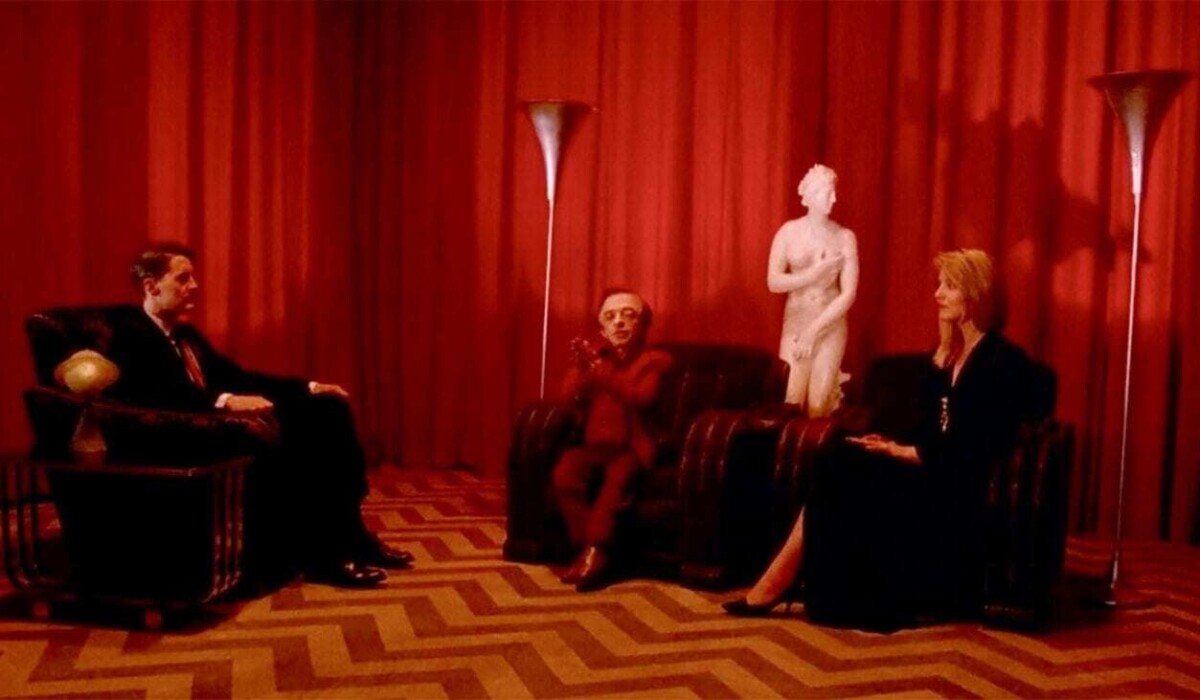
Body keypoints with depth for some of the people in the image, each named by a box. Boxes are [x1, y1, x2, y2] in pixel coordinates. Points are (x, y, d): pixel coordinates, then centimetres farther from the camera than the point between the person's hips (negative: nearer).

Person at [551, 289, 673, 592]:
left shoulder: (654, 360, 7)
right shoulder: (595, 354, 19)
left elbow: (641, 398, -13)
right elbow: (569, 396, 6)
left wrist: (601, 373, -26)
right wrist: (582, 366, -14)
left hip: (631, 447, -3)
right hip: (595, 444, 3)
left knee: (618, 476, -35)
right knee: (565, 471, -28)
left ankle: (595, 552, -34)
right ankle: (586, 550, -26)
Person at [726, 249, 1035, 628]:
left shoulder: (1005, 362, -9)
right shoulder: (945, 354, 16)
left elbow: (976, 449, -16)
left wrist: (903, 453, -15)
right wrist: (894, 447, -5)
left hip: (959, 487, -7)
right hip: (925, 471, 7)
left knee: (836, 476, -22)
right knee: (834, 472, -19)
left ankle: (776, 587, -10)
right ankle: (775, 586, -21)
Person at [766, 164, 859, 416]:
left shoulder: (845, 237, -3)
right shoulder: (789, 231, -2)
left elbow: (849, 293, -8)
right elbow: (773, 282, -7)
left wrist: (814, 330, -11)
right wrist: (815, 274, -15)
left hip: (831, 327, 0)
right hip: (795, 324, 0)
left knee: (818, 406, -2)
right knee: (790, 402, -6)